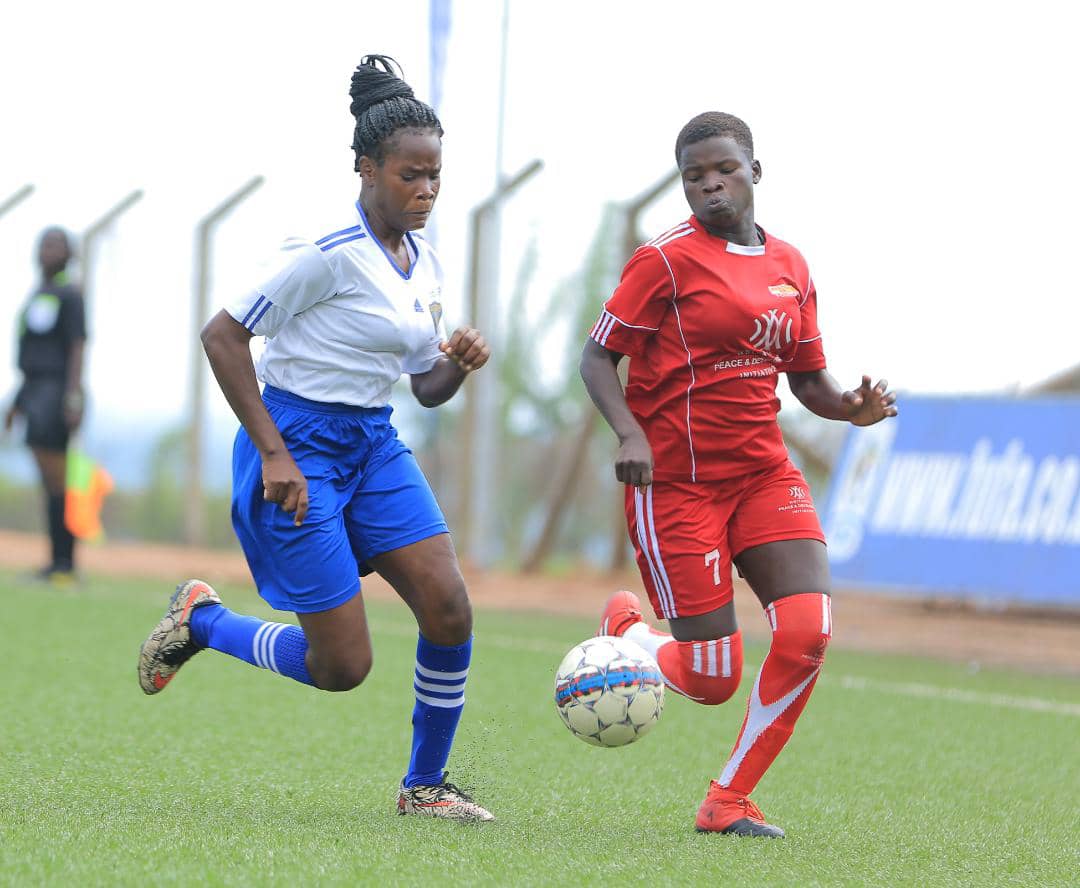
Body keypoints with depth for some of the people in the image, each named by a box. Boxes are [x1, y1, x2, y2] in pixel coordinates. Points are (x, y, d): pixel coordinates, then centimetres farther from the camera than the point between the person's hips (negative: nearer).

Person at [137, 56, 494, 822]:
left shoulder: (425, 266, 8)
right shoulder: (330, 254, -17)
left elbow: (427, 388, 17)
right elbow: (223, 335, -16)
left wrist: (460, 363, -7)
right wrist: (274, 453, -18)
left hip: (374, 445, 7)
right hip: (299, 447, -7)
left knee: (450, 611, -9)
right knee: (343, 665, -8)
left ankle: (425, 786, 9)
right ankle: (200, 620, 19)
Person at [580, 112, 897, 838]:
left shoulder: (790, 266, 9)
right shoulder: (667, 260, -8)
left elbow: (808, 378, 16)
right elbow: (598, 356, -7)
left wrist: (851, 408, -5)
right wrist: (630, 433, -23)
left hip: (763, 472, 5)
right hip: (676, 480, -5)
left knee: (809, 630, -15)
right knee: (713, 681, -7)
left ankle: (729, 801, 2)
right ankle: (627, 634, 30)